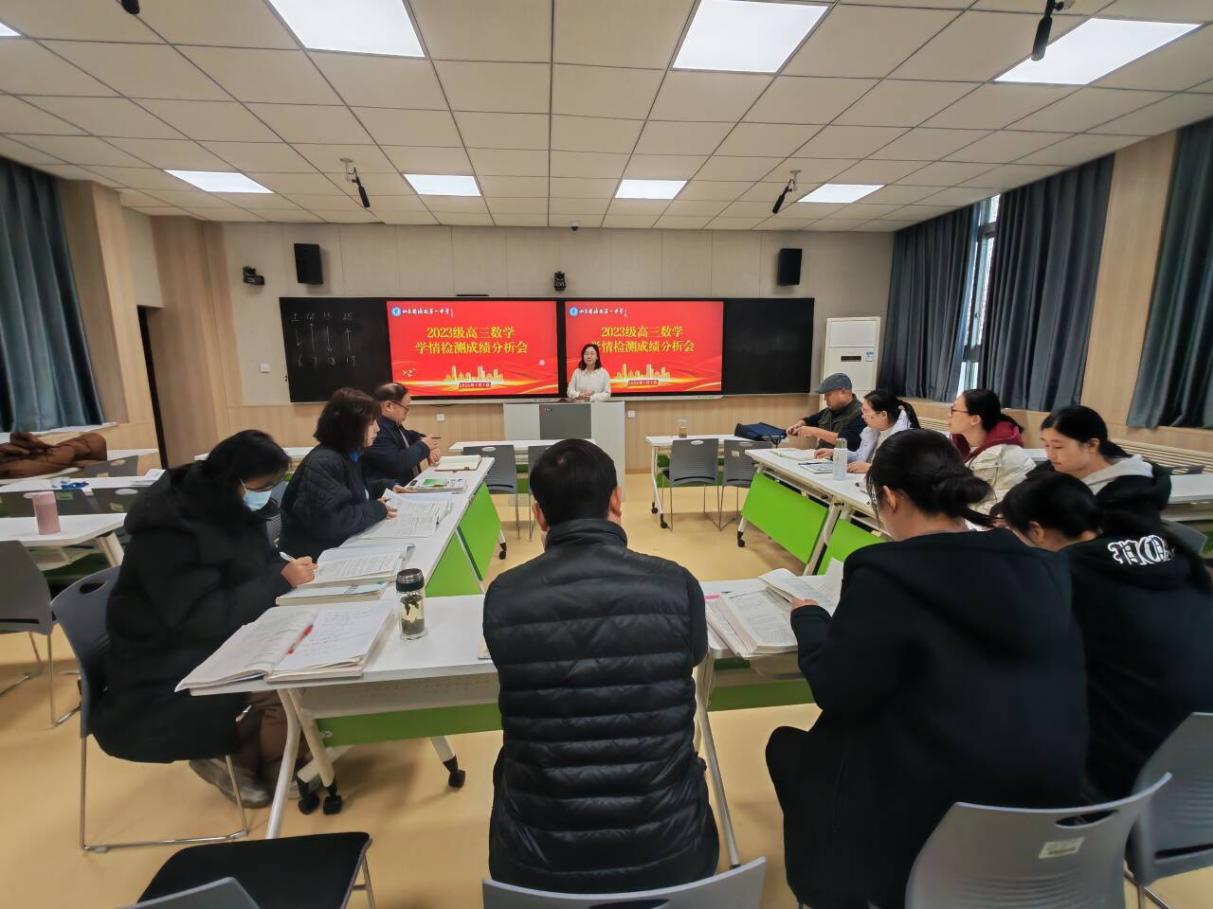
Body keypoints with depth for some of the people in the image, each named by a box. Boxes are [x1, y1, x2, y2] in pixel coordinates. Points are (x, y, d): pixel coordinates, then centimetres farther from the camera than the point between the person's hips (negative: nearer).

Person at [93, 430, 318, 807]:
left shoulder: (229, 508, -1)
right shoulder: (169, 530, -26)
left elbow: (261, 565, 9)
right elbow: (204, 616, -29)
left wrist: (289, 570, -13)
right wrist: (281, 581, -26)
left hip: (223, 641, 8)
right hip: (168, 670, -8)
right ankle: (248, 759, 8)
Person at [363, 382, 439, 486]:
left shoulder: (393, 425, 9)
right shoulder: (377, 430, -20)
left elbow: (411, 436, 27)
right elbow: (396, 463, -27)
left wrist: (427, 448, 5)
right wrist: (423, 446, -11)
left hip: (409, 483, 10)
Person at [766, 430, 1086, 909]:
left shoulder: (885, 577, -24)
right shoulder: (1042, 570, -4)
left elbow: (837, 693, -15)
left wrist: (808, 618, 0)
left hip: (930, 821, -6)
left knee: (786, 746, 19)